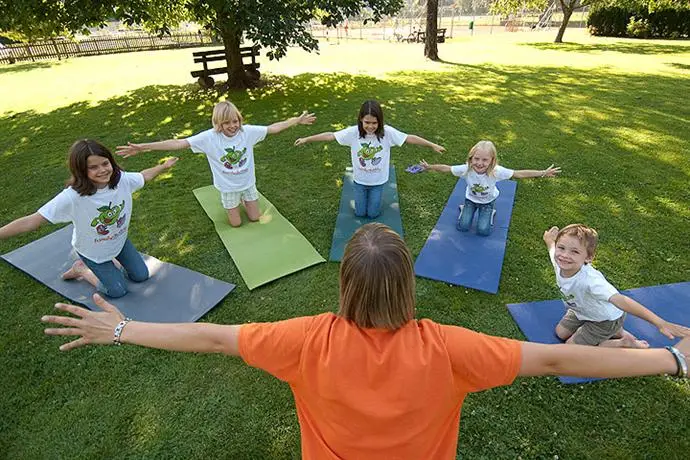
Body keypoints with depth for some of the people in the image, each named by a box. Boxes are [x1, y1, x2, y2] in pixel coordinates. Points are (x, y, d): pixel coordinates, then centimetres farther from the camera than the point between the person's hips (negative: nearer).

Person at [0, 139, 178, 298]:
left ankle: (110, 262, 35)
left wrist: (164, 166, 9)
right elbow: (32, 221, -36)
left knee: (141, 276, 13)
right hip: (93, 251, -4)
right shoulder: (72, 197, -36)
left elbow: (144, 175, -2)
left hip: (120, 241, 5)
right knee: (118, 291, 3)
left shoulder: (122, 179, -24)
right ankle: (82, 269, 26)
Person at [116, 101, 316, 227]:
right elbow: (178, 143, -27)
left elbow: (273, 128, -11)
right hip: (228, 187, -2)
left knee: (255, 218, 14)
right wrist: (142, 147, -33)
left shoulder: (247, 131, -18)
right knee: (236, 223, 10)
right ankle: (233, 202, 42)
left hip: (248, 183, 2)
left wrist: (297, 120, -12)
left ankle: (243, 200, 44)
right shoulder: (209, 137, -24)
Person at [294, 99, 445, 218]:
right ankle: (361, 196, 47)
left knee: (373, 214, 12)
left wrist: (432, 145, -18)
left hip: (378, 181, 0)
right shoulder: (353, 132, -20)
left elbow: (410, 138, -18)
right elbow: (330, 135, -15)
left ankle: (374, 197, 44)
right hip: (359, 181, 1)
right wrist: (306, 139, -14)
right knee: (360, 213, 15)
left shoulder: (387, 132, -21)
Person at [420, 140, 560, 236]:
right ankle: (463, 210, 25)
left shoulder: (496, 171, -35)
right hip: (471, 199, 1)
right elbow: (446, 168, -21)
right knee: (463, 227, -6)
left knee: (483, 231, -10)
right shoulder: (466, 169, -33)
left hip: (488, 201, -1)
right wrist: (429, 166, -21)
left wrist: (543, 173, -30)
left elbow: (519, 174, -29)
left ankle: (490, 214, 22)